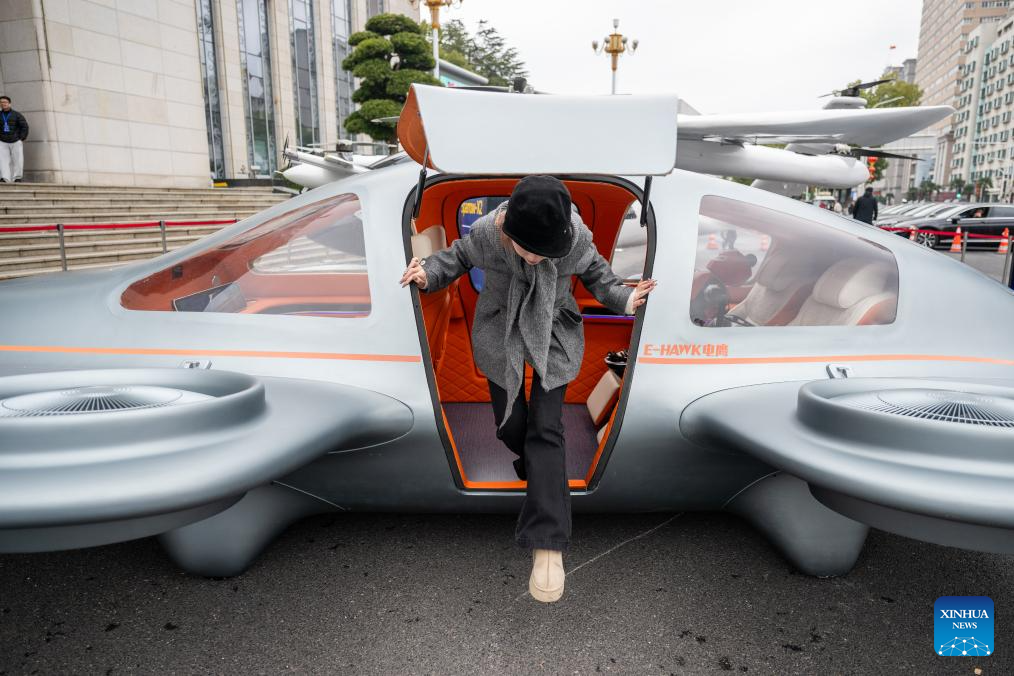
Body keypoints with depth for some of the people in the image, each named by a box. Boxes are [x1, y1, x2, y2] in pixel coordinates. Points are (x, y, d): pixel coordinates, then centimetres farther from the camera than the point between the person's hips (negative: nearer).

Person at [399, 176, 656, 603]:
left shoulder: (576, 235, -24)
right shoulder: (485, 232, -25)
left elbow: (594, 272, -4)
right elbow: (460, 256, -2)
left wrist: (622, 298, -21)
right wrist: (428, 274, -19)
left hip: (555, 332, -1)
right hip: (500, 332, 1)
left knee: (546, 430, -7)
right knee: (510, 424, 8)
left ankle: (547, 545, -4)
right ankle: (532, 465, 47)